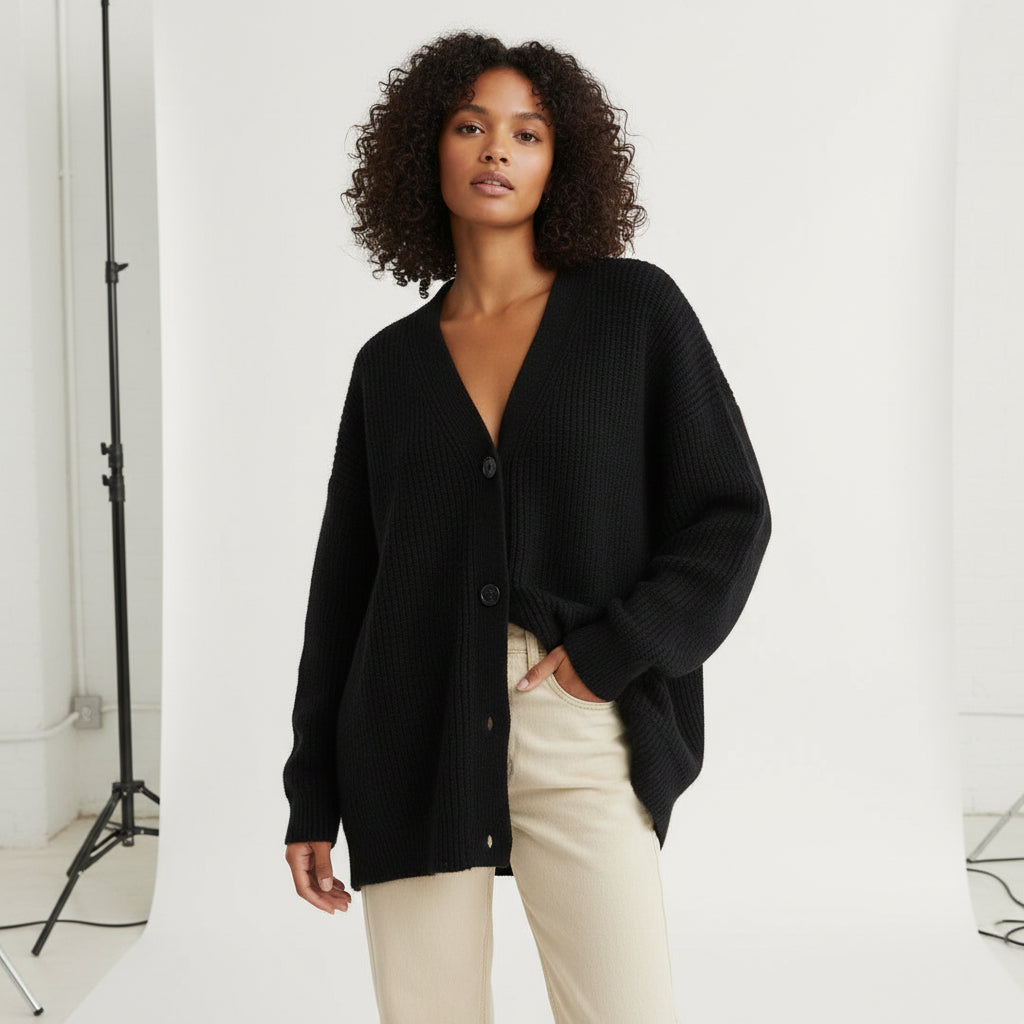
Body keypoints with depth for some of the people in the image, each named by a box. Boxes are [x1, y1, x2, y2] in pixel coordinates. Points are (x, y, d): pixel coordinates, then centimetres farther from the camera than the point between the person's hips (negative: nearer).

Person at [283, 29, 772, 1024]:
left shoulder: (635, 308, 4)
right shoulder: (390, 363, 10)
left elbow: (730, 515, 2)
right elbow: (342, 581, 11)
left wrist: (611, 652, -10)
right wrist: (311, 798, 10)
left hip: (580, 733, -2)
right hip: (415, 745, 2)